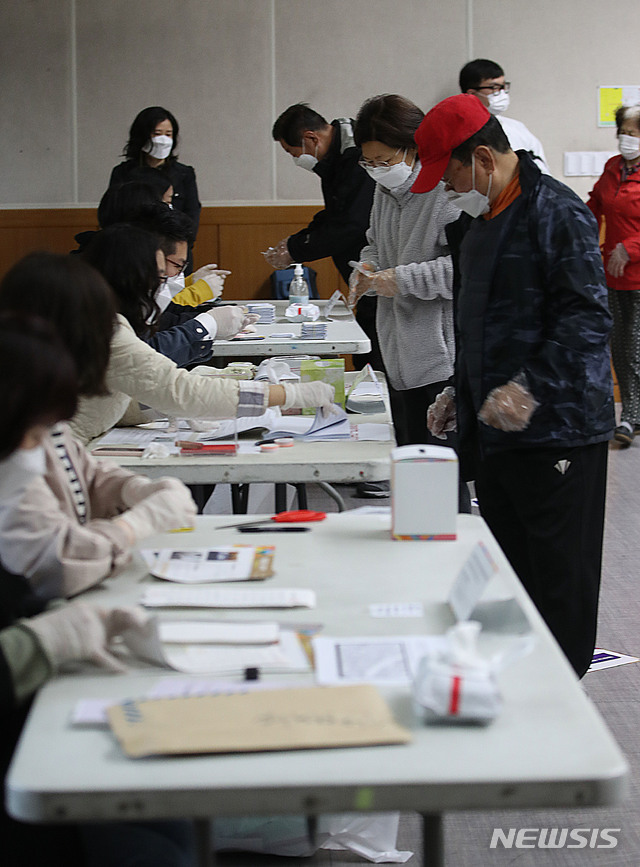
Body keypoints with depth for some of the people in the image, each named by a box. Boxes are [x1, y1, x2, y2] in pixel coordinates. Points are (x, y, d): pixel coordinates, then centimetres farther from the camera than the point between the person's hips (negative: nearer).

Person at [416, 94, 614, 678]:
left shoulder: (557, 213, -13)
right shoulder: (475, 222, 17)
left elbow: (588, 318, -20)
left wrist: (531, 387, -27)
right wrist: (464, 391, 22)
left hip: (556, 430, -9)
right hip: (492, 428, 9)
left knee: (558, 582, -2)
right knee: (507, 572, 13)